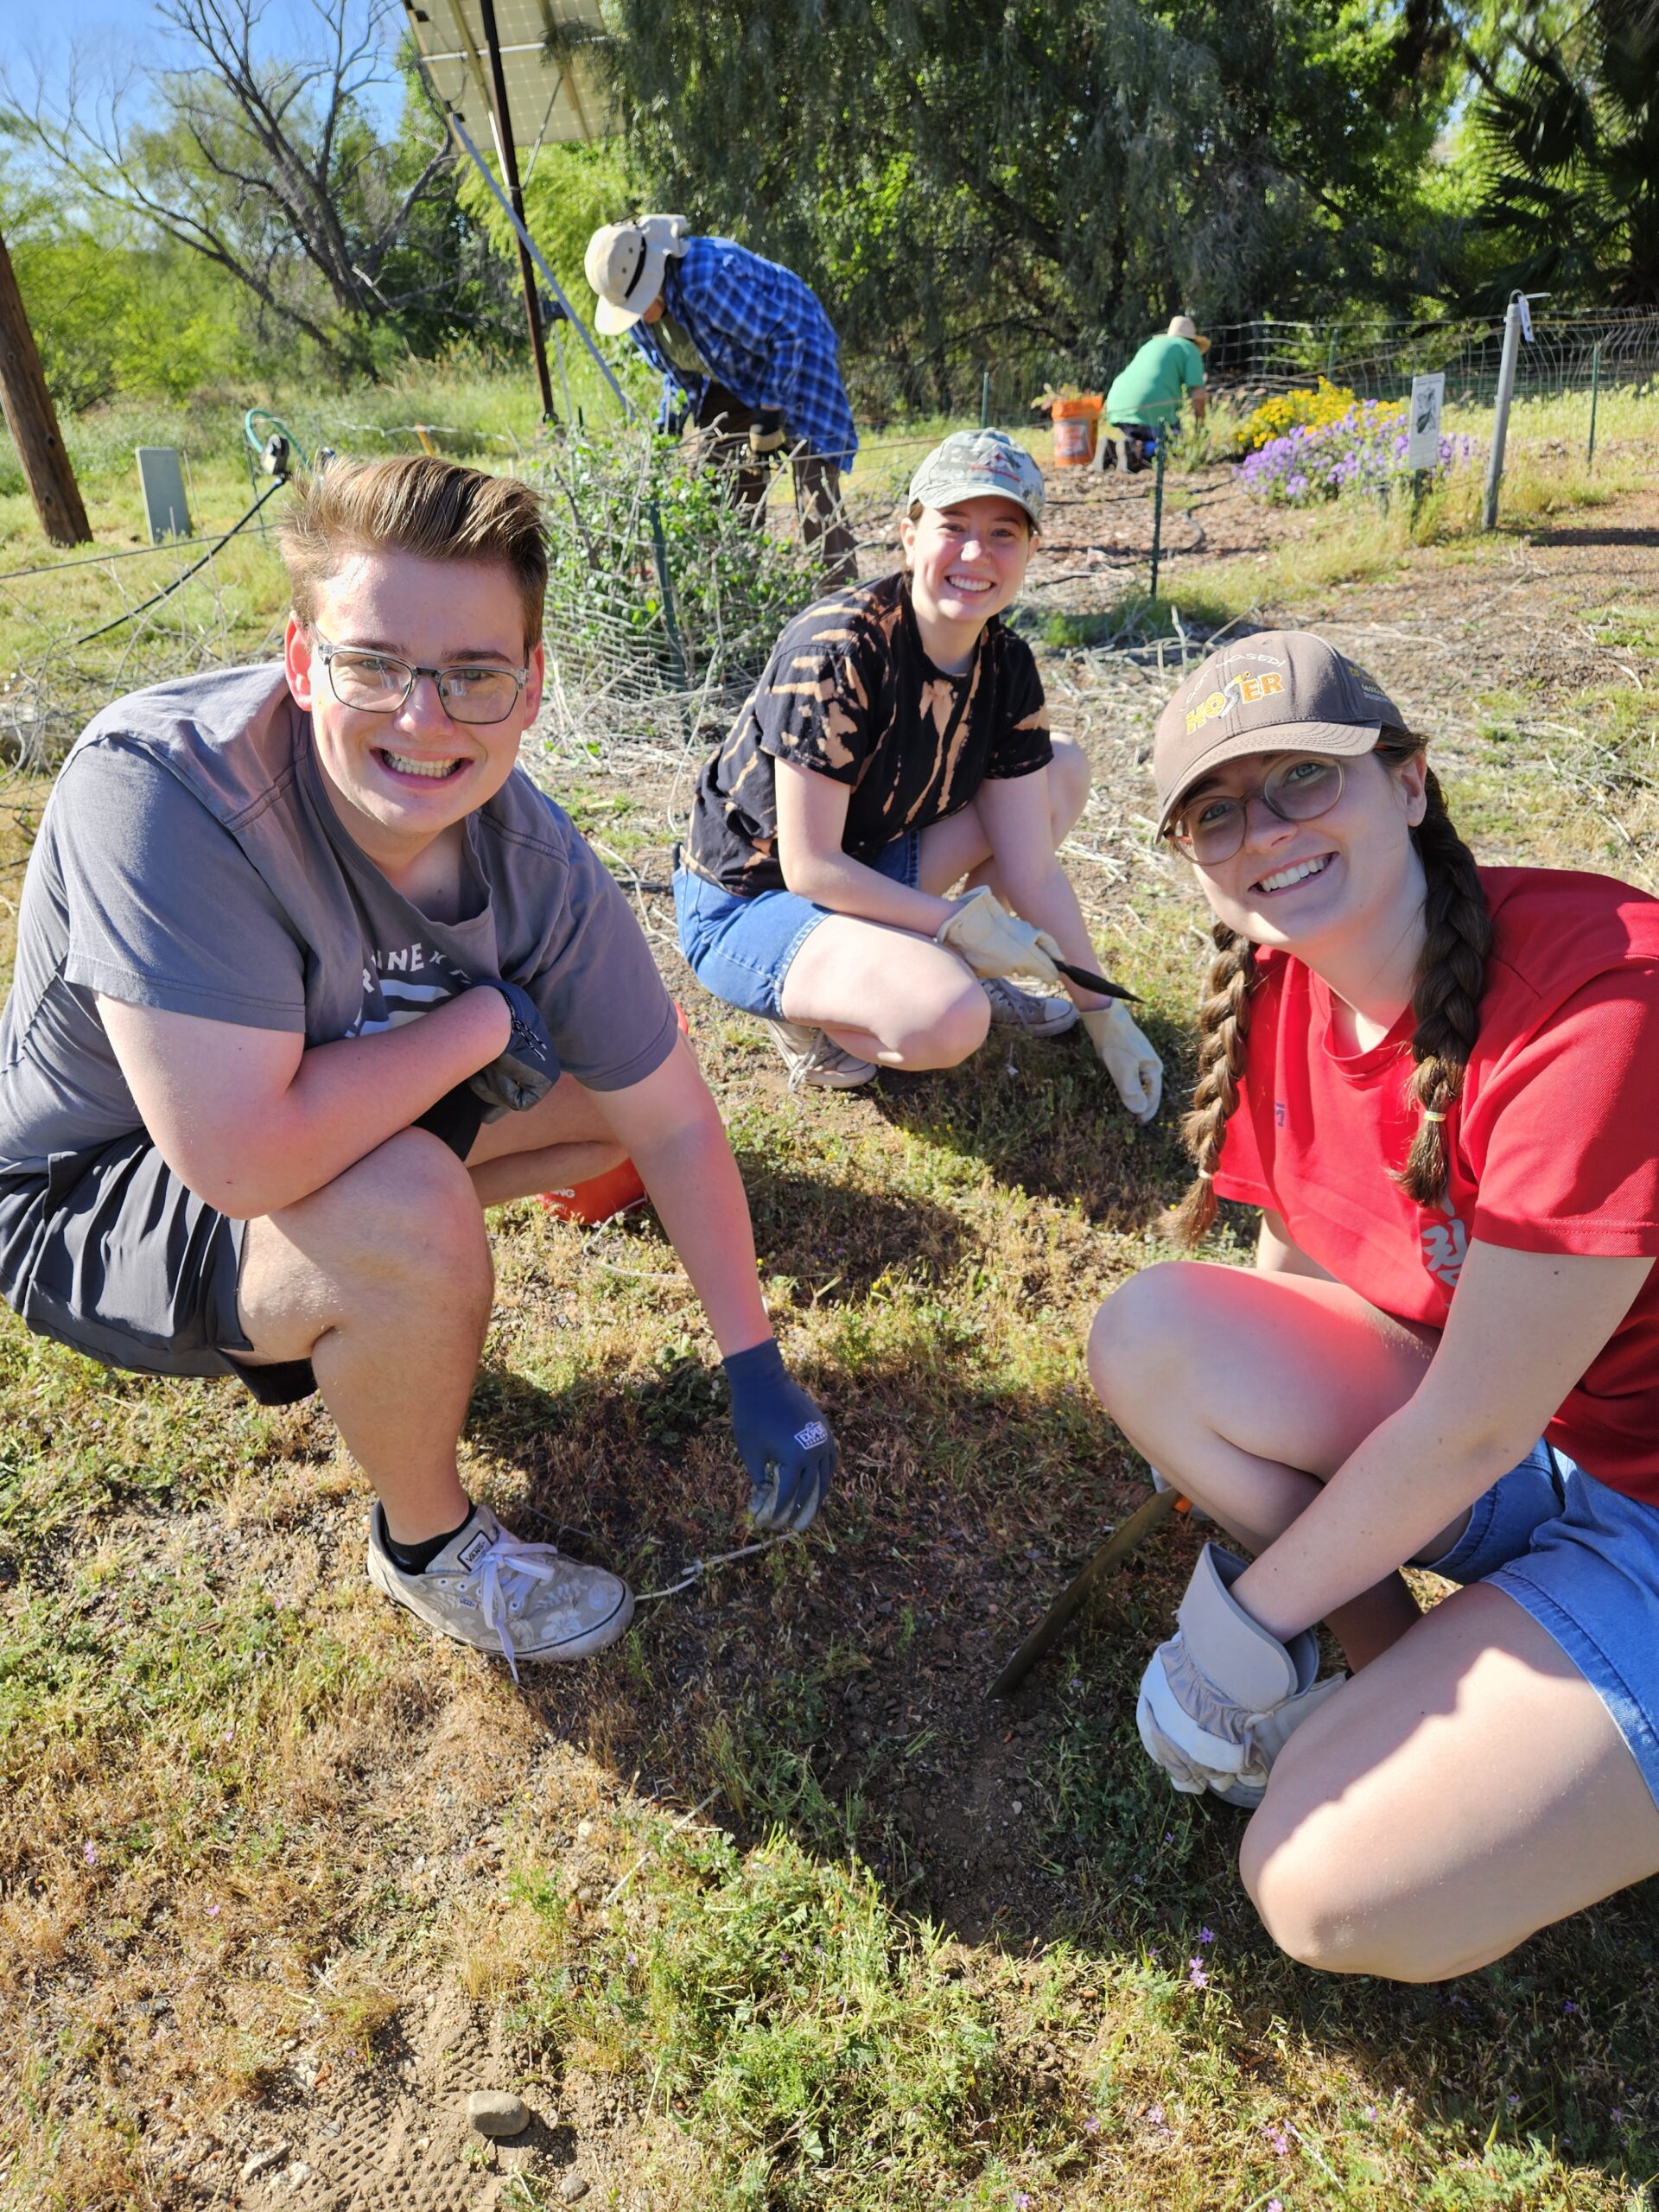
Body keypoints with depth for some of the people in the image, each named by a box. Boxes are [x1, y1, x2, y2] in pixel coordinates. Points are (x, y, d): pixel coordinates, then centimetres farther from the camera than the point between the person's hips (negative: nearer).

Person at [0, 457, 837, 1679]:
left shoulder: (534, 860, -17)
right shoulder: (159, 787, -34)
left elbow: (673, 1121, -10)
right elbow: (242, 1159, -40)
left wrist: (757, 1368, -9)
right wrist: (484, 1020, -27)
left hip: (328, 1095, 6)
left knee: (621, 1084, 3)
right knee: (410, 1214, -35)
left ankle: (322, 1326, 14)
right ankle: (428, 1543, -2)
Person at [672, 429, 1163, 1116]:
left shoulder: (1007, 667, -5)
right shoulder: (837, 652, -26)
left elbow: (1031, 870, -4)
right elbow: (810, 867, -25)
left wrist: (1103, 1013, -4)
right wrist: (959, 921, -20)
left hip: (865, 866, 8)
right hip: (749, 902, -7)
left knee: (1065, 771, 3)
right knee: (950, 1021, -34)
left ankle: (950, 968, 5)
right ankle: (812, 1016, -3)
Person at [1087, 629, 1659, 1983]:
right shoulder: (1280, 990, -5)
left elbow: (1474, 1427, -24)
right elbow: (1299, 1275, 8)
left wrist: (1246, 1617, -13)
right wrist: (1231, 1460, 1)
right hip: (1514, 1455, 7)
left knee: (1340, 1899, -20)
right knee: (1150, 1334, -14)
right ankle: (1402, 1686, 1)